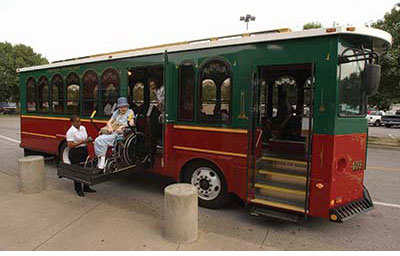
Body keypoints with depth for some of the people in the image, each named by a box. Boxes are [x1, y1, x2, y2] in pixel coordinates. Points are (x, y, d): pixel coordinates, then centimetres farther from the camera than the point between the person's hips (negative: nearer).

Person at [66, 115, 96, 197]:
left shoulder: (83, 128, 8)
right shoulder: (70, 132, -15)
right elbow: (70, 145, -19)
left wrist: (89, 139, -3)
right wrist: (82, 142, -22)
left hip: (84, 150, 7)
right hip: (75, 153, -7)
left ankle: (86, 187, 26)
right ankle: (78, 190, 14)